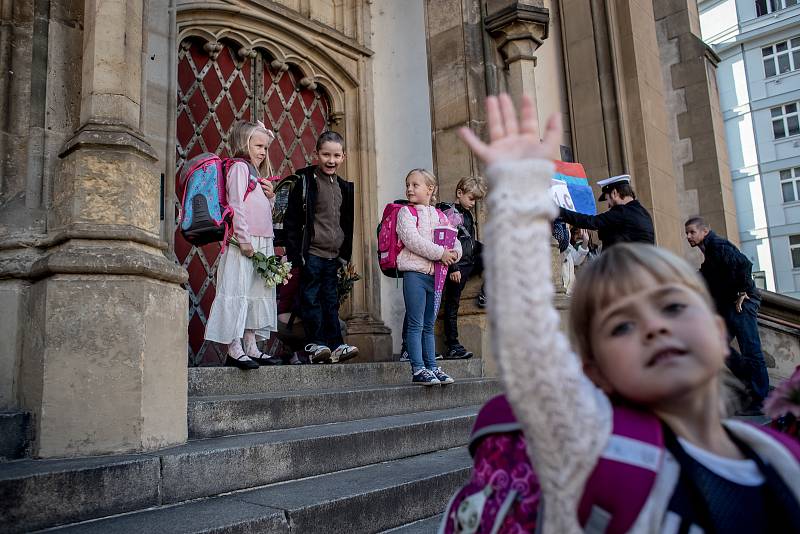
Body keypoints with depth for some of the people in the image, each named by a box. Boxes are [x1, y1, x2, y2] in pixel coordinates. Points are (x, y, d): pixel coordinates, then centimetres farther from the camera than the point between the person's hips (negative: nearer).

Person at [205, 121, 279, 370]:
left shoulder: (257, 174, 23)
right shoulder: (239, 167, -4)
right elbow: (236, 206, -14)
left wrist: (270, 197, 8)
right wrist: (244, 239, -20)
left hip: (262, 244, 10)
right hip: (245, 243, -10)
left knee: (257, 295, 10)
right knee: (238, 292, -8)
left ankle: (250, 346, 16)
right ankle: (234, 349, -6)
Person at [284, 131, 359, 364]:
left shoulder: (344, 187, 14)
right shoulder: (305, 180, -4)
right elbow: (291, 219, -7)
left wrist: (345, 254, 16)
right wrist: (294, 252, -13)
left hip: (333, 255, 6)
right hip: (312, 253, -6)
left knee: (331, 301, 9)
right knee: (311, 299, -1)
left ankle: (335, 345, 12)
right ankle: (315, 345, 6)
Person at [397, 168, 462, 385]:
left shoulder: (439, 215, 16)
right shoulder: (406, 212, -1)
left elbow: (455, 242, 16)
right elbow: (412, 240, -16)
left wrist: (454, 254, -7)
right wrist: (440, 253, -17)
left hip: (436, 275, 5)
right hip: (415, 272, -5)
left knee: (429, 326, 12)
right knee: (415, 325, -4)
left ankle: (432, 367, 18)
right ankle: (418, 370, -1)